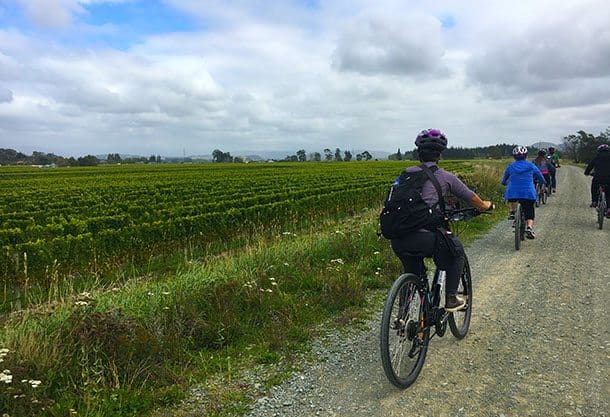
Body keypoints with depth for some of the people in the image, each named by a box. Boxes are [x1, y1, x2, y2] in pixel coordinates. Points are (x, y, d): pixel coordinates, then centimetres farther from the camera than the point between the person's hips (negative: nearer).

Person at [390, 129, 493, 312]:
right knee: (457, 250, 26)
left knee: (412, 272, 33)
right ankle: (451, 299, 25)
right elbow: (473, 199, 21)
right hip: (424, 239, -4)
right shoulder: (445, 177, 9)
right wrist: (486, 205, 45)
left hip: (397, 241, 4)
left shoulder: (407, 173, 17)